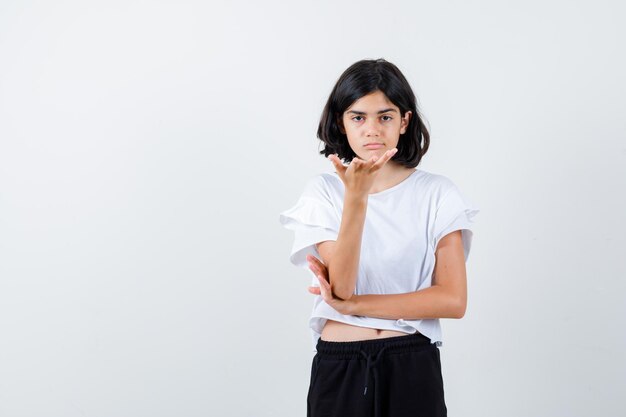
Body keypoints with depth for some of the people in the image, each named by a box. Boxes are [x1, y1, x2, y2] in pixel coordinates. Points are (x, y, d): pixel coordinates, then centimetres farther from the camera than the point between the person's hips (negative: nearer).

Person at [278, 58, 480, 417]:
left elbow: (453, 300, -10)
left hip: (413, 369, 0)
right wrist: (356, 197, -24)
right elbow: (340, 288, -14)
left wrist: (350, 305, -13)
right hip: (338, 369, 0)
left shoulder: (437, 192, -3)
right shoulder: (323, 192, -2)